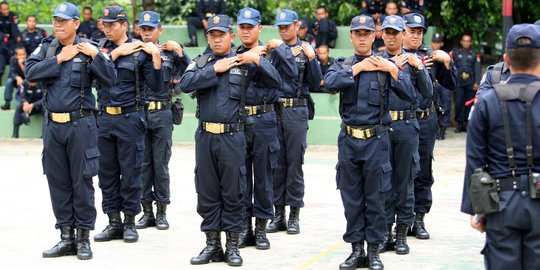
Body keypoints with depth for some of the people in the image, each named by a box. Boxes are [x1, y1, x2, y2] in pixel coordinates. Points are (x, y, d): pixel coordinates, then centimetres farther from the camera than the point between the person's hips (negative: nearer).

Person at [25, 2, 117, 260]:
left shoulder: (88, 49, -3)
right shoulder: (46, 48, 7)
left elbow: (110, 78, -10)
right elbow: (30, 72, -8)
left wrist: (95, 55, -18)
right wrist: (59, 59, -11)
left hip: (80, 124, -4)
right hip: (52, 124, 4)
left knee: (81, 181, 1)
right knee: (58, 181, 9)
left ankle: (83, 238, 11)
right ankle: (66, 237, 18)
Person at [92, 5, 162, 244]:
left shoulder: (140, 51, -3)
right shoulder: (101, 48, 8)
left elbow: (156, 86, -7)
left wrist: (156, 57, -18)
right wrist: (116, 53, -11)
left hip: (130, 118, -4)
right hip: (105, 117, 4)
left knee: (130, 172, 2)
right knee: (107, 172, 8)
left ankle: (130, 222, 11)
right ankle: (114, 222, 17)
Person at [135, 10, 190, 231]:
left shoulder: (170, 53, 4)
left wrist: (180, 52, -9)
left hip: (162, 114, -1)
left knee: (161, 164, 4)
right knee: (142, 163, 6)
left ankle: (162, 211, 12)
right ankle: (147, 211, 15)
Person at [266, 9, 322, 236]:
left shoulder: (306, 51, 5)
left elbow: (314, 84, 0)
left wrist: (311, 59, -11)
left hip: (296, 112, -2)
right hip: (273, 109, 2)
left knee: (294, 163, 0)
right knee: (276, 163, 5)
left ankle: (294, 215, 5)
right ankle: (278, 214, 12)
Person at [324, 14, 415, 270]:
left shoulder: (385, 65, 2)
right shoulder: (342, 64, 7)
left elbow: (409, 93, -7)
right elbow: (330, 82, -15)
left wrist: (392, 69, -14)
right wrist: (358, 67, -13)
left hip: (376, 140, -2)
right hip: (349, 139, 2)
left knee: (375, 198, 3)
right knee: (351, 197, 8)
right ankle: (356, 249, 18)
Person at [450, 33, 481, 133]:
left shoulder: (475, 54, 12)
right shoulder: (455, 52, 10)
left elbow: (477, 69, 7)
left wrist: (476, 82, -2)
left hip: (470, 83, 1)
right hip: (458, 82, -1)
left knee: (469, 104, 0)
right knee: (458, 103, -7)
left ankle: (466, 123, 8)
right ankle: (459, 123, 0)